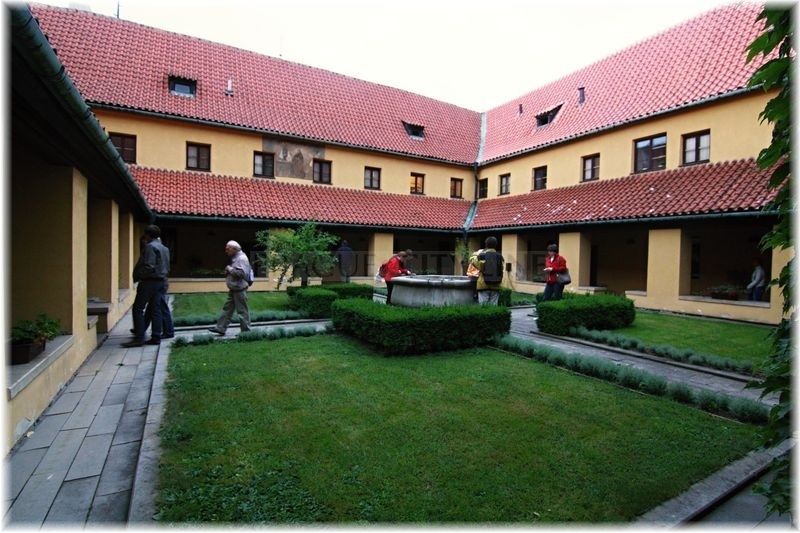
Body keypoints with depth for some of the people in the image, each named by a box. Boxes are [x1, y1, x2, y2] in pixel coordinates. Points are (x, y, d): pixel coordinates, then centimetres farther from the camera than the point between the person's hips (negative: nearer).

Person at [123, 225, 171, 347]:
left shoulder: (150, 246, -11)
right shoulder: (164, 248, 17)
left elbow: (149, 266, -21)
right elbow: (167, 268, 18)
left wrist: (137, 277, -9)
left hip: (149, 281, -9)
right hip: (161, 282, 9)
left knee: (138, 309, -3)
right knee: (156, 310, 8)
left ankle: (139, 338, -4)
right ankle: (156, 337, 8)